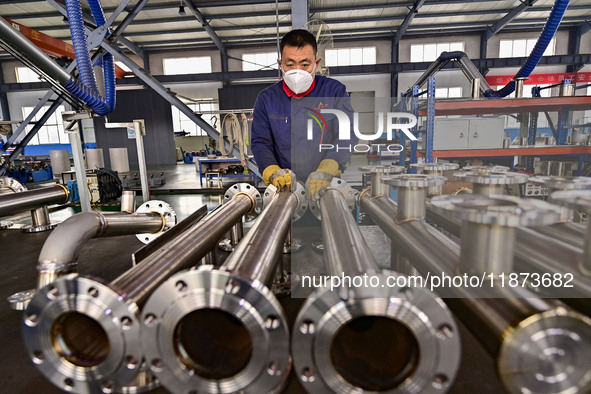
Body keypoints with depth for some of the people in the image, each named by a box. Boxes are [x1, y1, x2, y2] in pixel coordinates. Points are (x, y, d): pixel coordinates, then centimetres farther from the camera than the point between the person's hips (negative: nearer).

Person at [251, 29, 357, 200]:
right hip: (286, 189, 2)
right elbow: (260, 142, 7)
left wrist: (326, 170, -22)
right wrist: (273, 172, -13)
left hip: (330, 186, -1)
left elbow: (348, 135, -5)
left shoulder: (335, 91, 4)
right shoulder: (266, 98, 9)